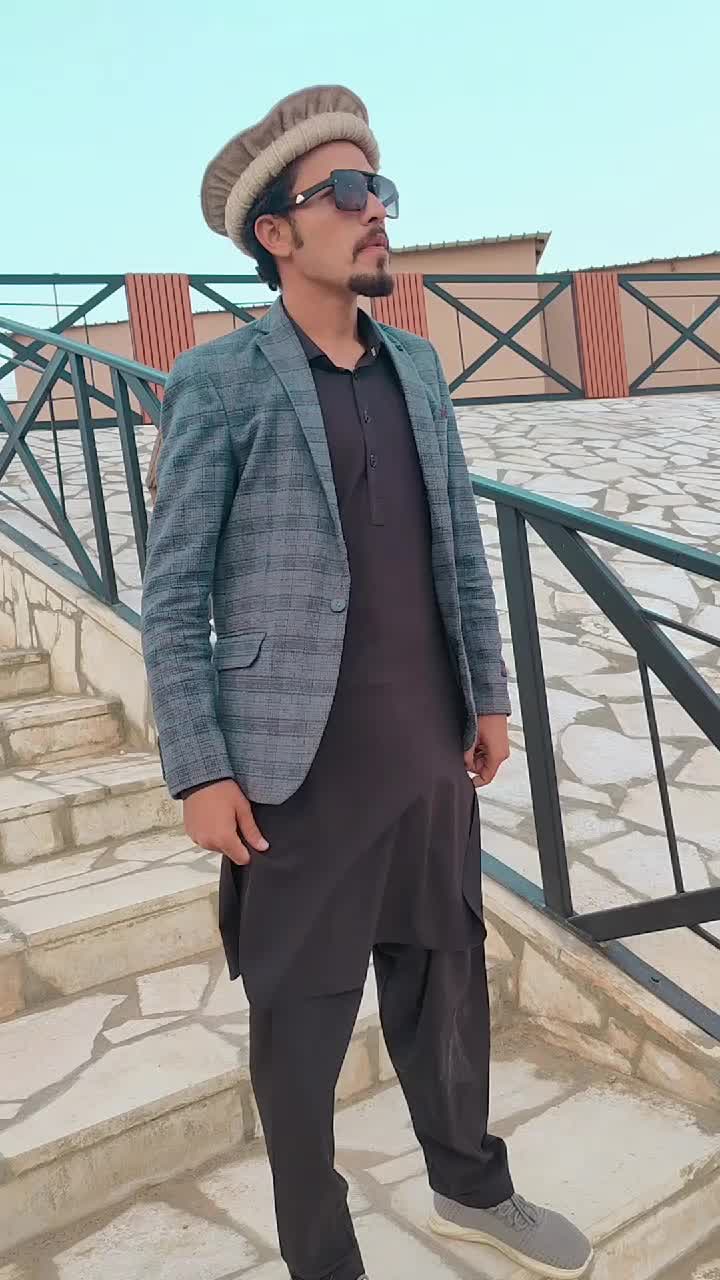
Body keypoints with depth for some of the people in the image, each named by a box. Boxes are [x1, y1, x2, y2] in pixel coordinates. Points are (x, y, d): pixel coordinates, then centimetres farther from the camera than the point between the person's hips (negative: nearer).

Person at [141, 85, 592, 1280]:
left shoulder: (418, 366, 8)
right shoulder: (218, 383, -8)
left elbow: (462, 547, 12)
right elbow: (172, 598, -9)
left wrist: (489, 694, 11)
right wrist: (200, 774, -13)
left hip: (430, 756, 6)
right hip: (301, 769, -5)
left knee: (446, 981, 21)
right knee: (302, 1020, 11)